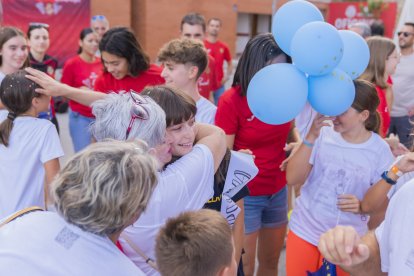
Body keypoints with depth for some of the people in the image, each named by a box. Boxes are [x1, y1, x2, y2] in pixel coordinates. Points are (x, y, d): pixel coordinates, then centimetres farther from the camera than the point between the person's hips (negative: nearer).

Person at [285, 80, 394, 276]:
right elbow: (293, 179, -13)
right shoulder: (323, 134, -10)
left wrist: (362, 206, -23)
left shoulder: (380, 150, -10)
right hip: (304, 232, 1)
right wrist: (311, 137, -21)